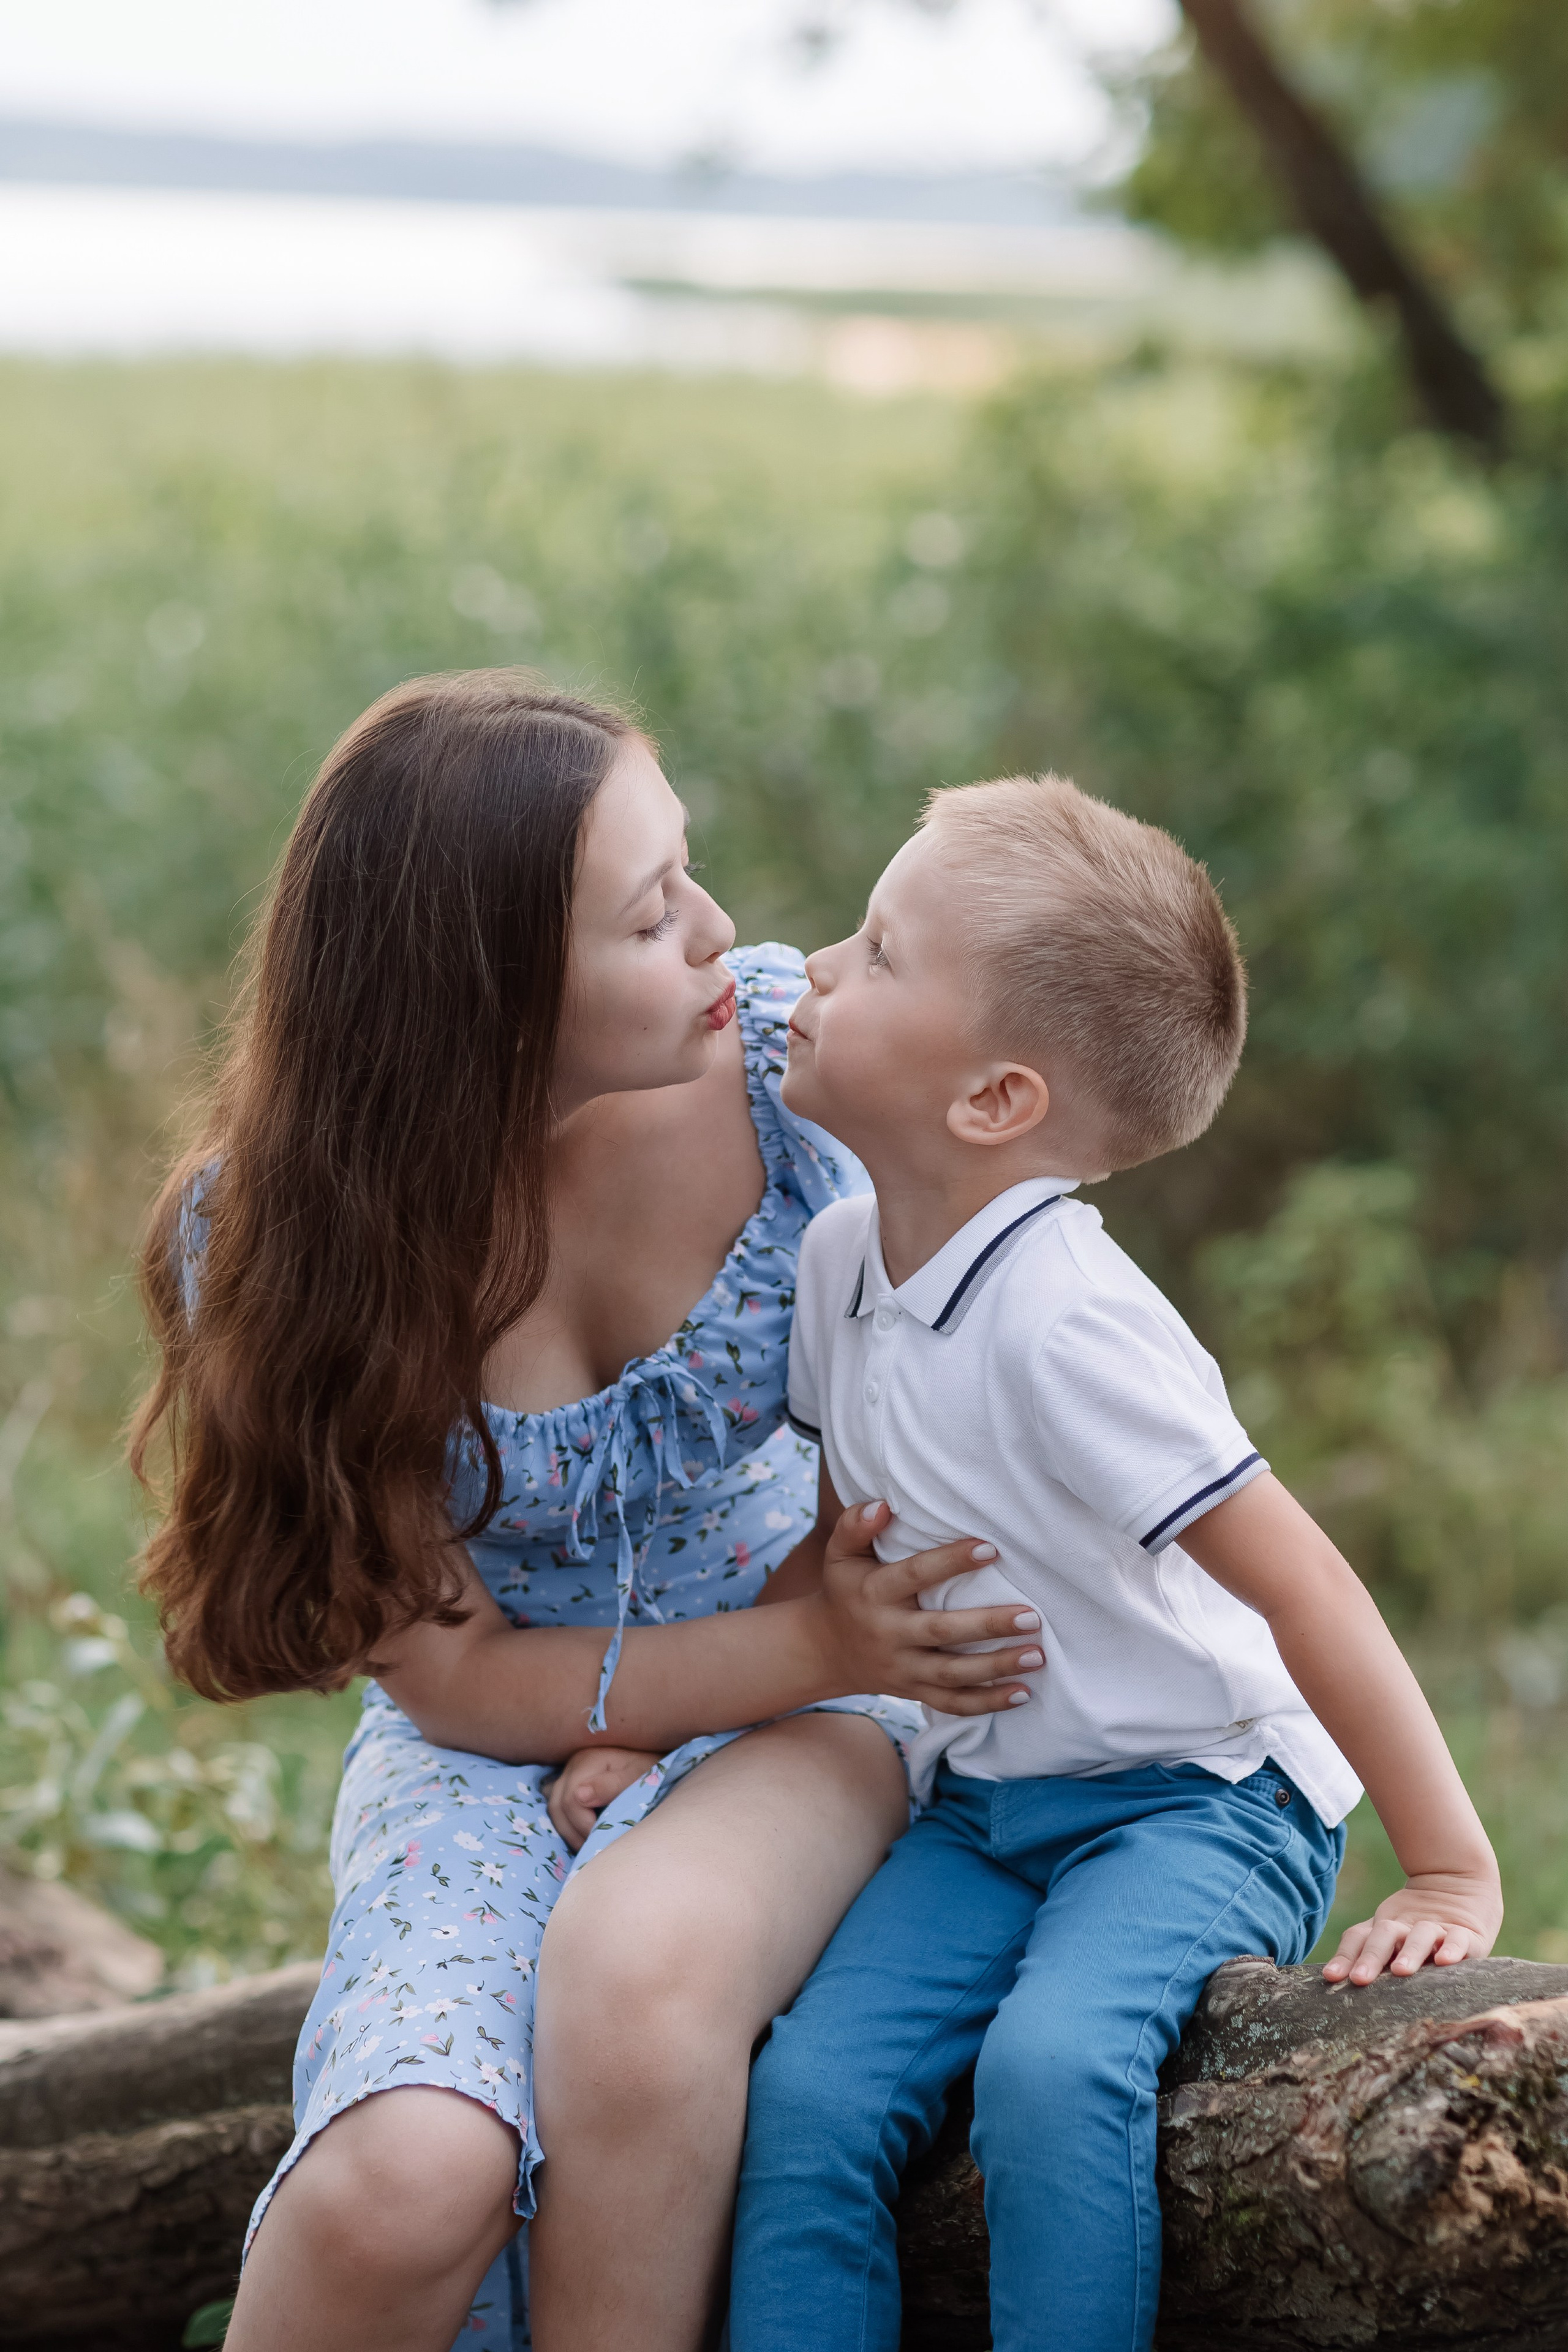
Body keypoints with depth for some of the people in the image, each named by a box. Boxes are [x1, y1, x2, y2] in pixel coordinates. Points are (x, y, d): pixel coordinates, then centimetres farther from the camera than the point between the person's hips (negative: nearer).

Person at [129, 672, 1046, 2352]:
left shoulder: (787, 1049, -17)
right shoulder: (269, 1245, -19)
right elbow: (461, 1676, -12)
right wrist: (816, 1645, -24)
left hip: (799, 1708, 1)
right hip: (493, 1744, -1)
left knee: (638, 1961, -36)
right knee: (410, 2180, -31)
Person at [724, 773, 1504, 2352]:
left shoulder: (1062, 1321, -25)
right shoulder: (844, 1255, 1)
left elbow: (1299, 1585, -25)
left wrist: (1450, 1879, -22)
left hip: (1196, 1801, -7)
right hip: (984, 1806, 7)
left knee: (1051, 2064, -32)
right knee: (811, 2088, -14)